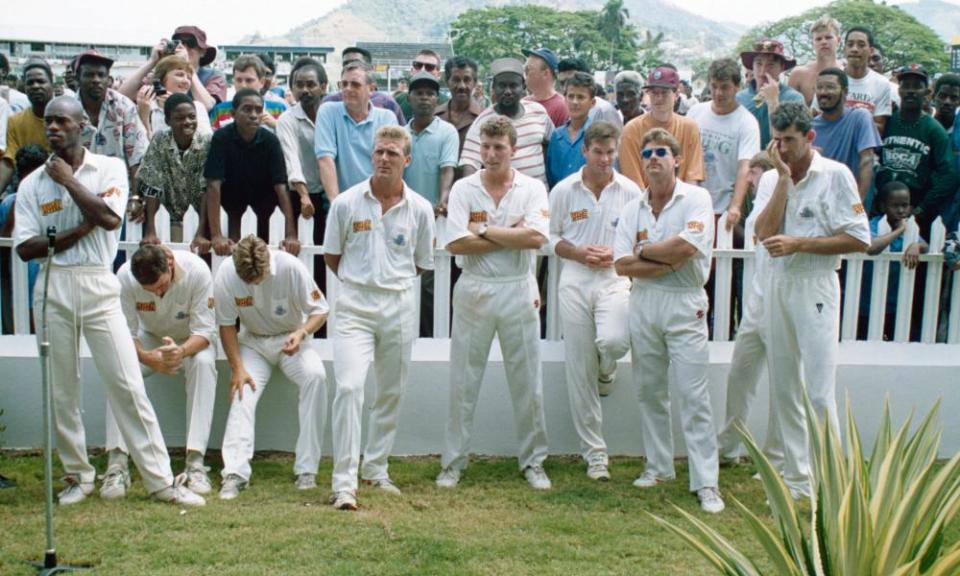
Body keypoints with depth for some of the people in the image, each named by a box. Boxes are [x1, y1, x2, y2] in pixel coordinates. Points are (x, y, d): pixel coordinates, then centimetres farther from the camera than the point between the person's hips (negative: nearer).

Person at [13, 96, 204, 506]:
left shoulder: (109, 169, 3)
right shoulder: (32, 184, 7)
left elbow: (109, 218, -15)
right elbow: (25, 248, -1)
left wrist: (69, 180, -7)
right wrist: (75, 233, -12)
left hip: (98, 285, -2)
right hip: (53, 289, 2)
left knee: (127, 383, -4)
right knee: (61, 389, 8)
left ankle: (160, 478, 0)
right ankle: (77, 474, 23)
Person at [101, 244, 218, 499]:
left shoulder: (197, 270, -29)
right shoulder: (125, 276, -24)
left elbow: (204, 332, -25)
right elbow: (125, 334, -18)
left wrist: (181, 351, -47)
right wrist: (146, 357, -39)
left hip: (191, 342, -1)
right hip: (147, 341, 2)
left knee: (204, 362, -35)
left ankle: (196, 462, -34)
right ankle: (117, 463, -29)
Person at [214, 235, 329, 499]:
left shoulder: (290, 267, -25)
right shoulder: (226, 274, -20)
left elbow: (320, 310, -15)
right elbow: (226, 325, -9)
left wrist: (302, 333, -35)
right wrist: (237, 368, -17)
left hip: (291, 340, -1)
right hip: (253, 342, 2)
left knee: (316, 375, -28)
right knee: (243, 391, -24)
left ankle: (306, 470, -24)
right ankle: (235, 473, -26)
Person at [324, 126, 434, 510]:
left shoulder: (420, 209, 1)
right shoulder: (346, 203, -2)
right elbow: (331, 255, 10)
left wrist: (392, 280, 9)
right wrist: (358, 280, 8)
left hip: (399, 307, 2)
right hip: (355, 306, -2)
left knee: (391, 393, 11)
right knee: (349, 387, -16)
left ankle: (376, 469, 28)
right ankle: (344, 482, -13)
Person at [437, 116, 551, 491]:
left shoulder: (532, 189, 1)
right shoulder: (464, 189, 1)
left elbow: (536, 238, -16)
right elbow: (456, 243, -12)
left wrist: (485, 231, -12)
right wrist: (511, 235, -11)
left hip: (519, 291, 0)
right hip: (474, 291, 0)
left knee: (527, 383, 7)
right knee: (463, 382, 6)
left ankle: (533, 461, 20)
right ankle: (453, 462, 17)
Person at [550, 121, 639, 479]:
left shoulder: (629, 191, 3)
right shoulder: (564, 190, 4)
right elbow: (550, 237, 8)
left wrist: (616, 254, -10)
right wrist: (579, 253, -9)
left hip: (615, 279, -1)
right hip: (575, 282, 1)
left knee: (614, 341, -31)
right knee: (579, 372, 1)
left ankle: (606, 370, 11)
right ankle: (594, 452, 13)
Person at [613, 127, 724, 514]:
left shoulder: (696, 199, -4)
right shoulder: (633, 208, 9)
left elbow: (685, 247, -20)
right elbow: (622, 264, -1)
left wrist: (644, 252, -5)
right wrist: (668, 263, -12)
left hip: (684, 304, -5)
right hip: (643, 303, 5)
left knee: (693, 394, -6)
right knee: (649, 390, 12)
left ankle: (706, 482, -2)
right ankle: (659, 466, 25)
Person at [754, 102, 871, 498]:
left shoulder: (835, 175, -6)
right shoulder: (771, 179, 8)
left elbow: (860, 240, -10)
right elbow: (765, 235, -8)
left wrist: (799, 244, -14)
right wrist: (783, 178, -10)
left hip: (815, 287, -6)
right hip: (777, 285, 6)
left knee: (819, 391, -8)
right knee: (784, 388, 10)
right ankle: (796, 477, 21)